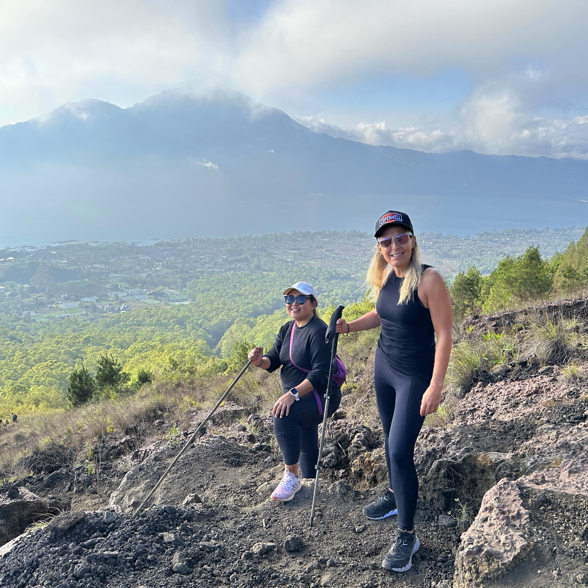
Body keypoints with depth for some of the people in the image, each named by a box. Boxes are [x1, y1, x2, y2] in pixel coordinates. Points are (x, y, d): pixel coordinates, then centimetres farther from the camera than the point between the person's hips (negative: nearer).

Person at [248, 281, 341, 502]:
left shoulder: (318, 331, -21)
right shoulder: (287, 329, 5)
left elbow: (321, 373, -28)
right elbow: (273, 360, 0)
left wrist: (293, 394, -37)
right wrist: (259, 361, -22)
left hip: (320, 395, -9)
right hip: (298, 397, 9)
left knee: (283, 416, -32)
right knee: (306, 444, 22)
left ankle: (291, 476, -17)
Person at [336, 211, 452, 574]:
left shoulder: (429, 280, -20)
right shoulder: (385, 276, 1)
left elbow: (444, 335, -19)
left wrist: (436, 386, -22)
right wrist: (350, 326, 1)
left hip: (415, 376, -7)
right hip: (384, 366, 7)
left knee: (400, 451, -8)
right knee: (391, 440, 20)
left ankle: (408, 535, 8)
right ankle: (396, 497, 43)